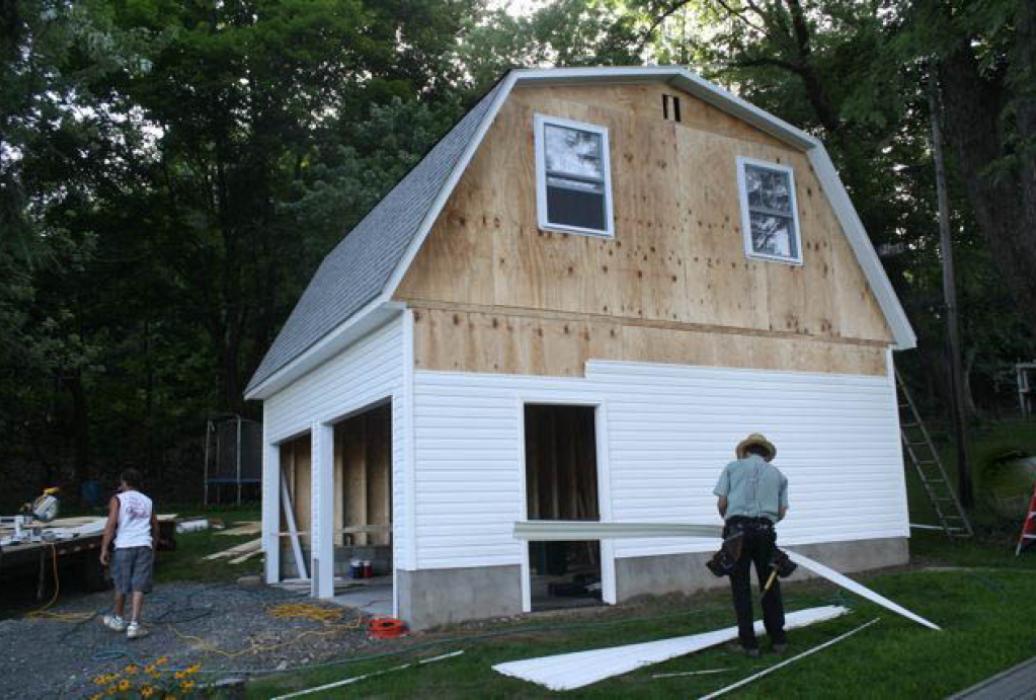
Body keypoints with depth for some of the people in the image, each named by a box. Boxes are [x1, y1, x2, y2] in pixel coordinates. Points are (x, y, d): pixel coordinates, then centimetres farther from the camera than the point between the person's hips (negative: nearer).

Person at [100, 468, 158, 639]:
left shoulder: (118, 499, 4)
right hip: (144, 546, 2)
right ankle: (134, 625, -8)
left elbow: (111, 524, -8)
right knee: (138, 587, 1)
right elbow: (155, 527, 21)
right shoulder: (147, 501, 16)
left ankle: (119, 619, 31)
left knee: (121, 585, 14)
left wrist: (104, 549, -6)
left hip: (124, 547, -2)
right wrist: (153, 548, 33)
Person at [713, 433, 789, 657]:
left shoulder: (733, 467, 10)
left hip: (737, 530, -2)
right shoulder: (778, 474, 16)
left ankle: (749, 643, 6)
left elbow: (722, 503, 2)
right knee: (770, 586, 14)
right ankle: (778, 639, 19)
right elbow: (781, 513, 10)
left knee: (741, 588, 4)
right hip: (764, 531, 2)